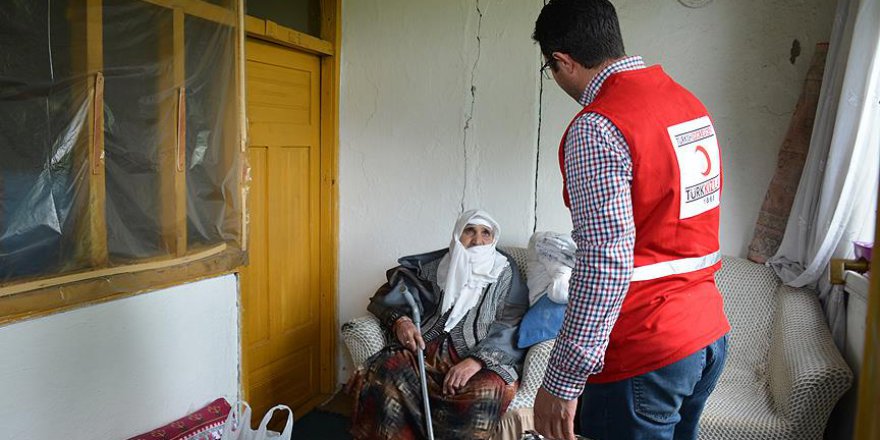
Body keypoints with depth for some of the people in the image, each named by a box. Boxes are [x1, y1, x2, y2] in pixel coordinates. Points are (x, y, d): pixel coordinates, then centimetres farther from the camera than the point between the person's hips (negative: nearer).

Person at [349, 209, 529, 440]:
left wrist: (476, 361, -19)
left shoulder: (506, 274, 10)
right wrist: (399, 321, -8)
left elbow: (510, 331, -2)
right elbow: (388, 296, 15)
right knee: (385, 373, -31)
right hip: (427, 346, 1)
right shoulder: (434, 266, 14)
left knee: (486, 392, -36)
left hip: (484, 358, -1)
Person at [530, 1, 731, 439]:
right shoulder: (690, 103, 7)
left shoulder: (595, 129, -20)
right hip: (710, 336, 9)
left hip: (645, 355, -9)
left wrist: (561, 381, -20)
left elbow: (605, 261, -25)